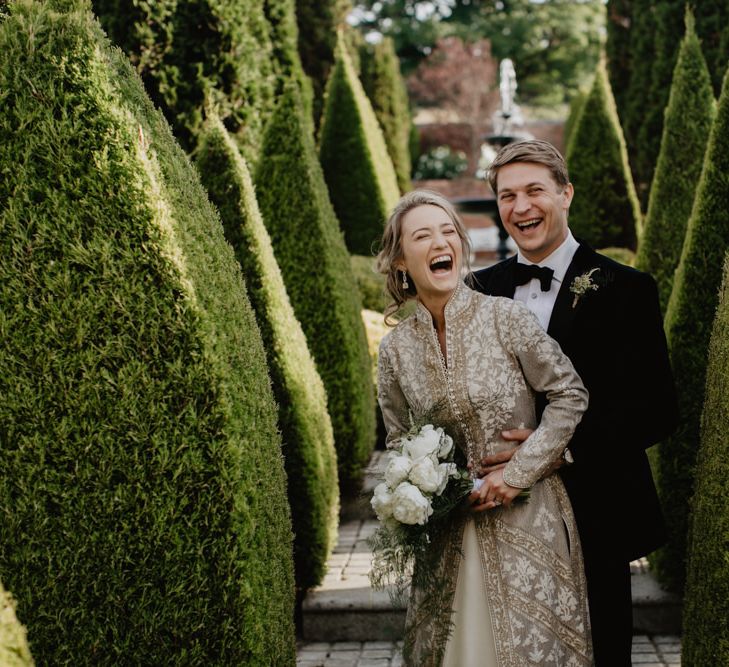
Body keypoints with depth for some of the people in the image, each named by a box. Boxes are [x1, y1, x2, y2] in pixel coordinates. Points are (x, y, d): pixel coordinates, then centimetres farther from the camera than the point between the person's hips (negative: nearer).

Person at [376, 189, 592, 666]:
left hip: (526, 517, -3)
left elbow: (570, 394, -8)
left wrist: (517, 473, -12)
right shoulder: (396, 348, 1)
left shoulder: (505, 317, -9)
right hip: (451, 529, 3)